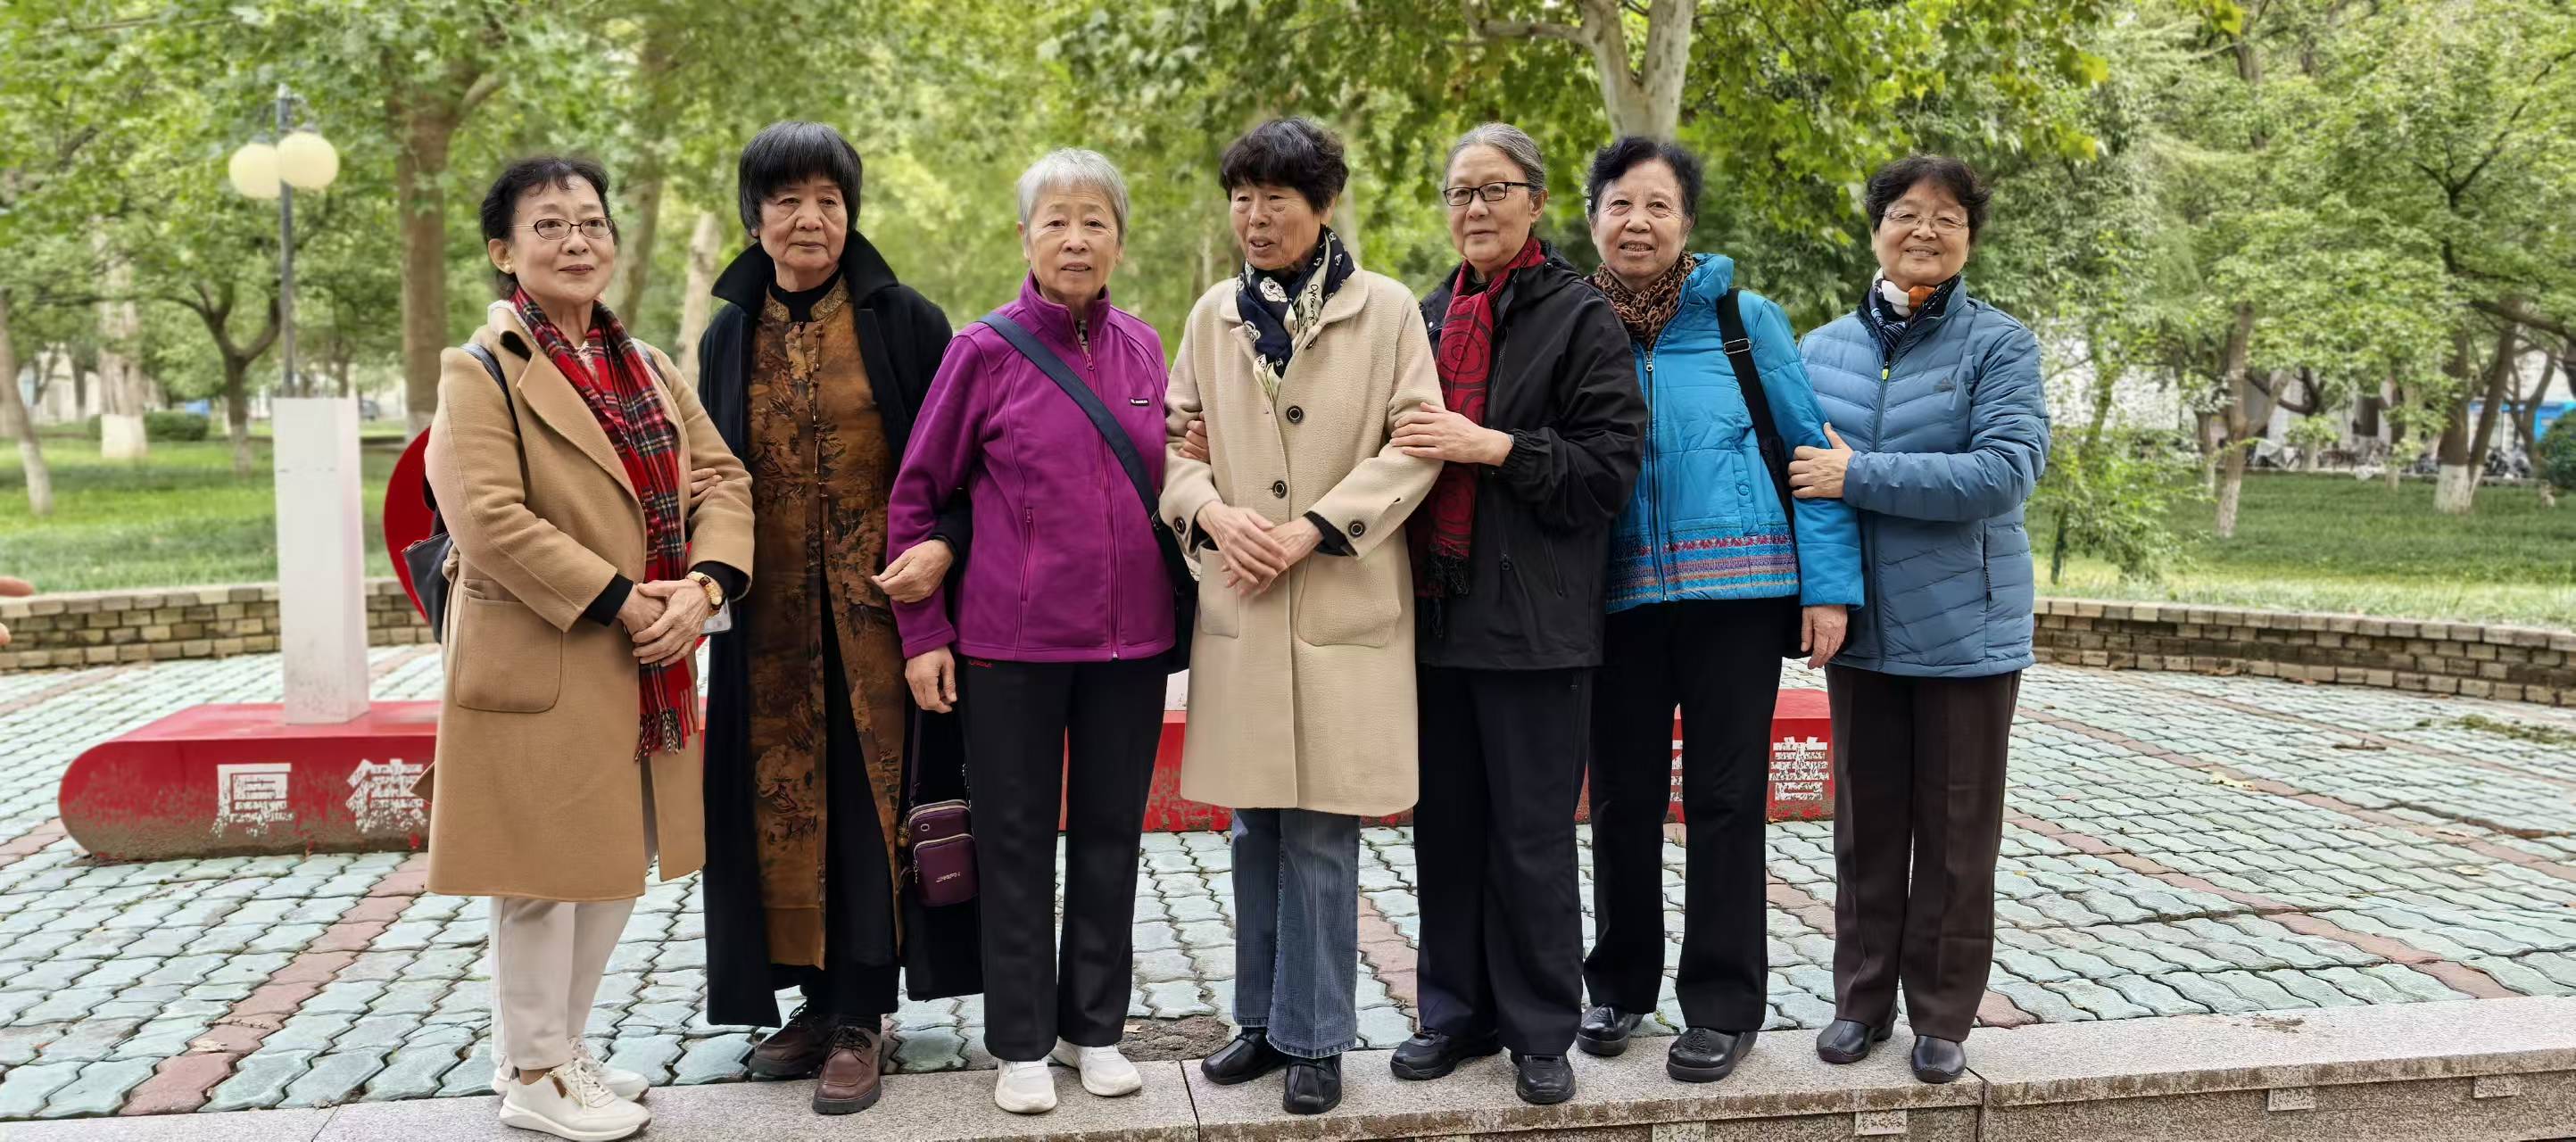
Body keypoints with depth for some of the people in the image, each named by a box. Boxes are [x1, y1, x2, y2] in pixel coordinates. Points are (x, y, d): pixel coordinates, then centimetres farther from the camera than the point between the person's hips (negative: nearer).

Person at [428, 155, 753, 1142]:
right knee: (547, 868, 2)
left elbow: (720, 479, 7)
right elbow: (490, 518, -18)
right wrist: (621, 599, -19)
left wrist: (703, 587, -11)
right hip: (539, 665, -7)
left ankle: (563, 1045, 30)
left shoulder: (644, 366, 13)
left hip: (648, 661, 7)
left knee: (621, 859, 14)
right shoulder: (482, 371, -8)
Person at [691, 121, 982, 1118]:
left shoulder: (905, 322, -1)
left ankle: (860, 1018, 7)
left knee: (871, 799, -2)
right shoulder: (729, 339, 9)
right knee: (785, 803, 6)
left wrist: (941, 547, -17)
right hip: (772, 623, 3)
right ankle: (817, 999, 20)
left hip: (880, 608, -3)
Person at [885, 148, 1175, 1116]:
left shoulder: (1142, 348, 5)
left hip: (1132, 636, 3)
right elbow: (915, 497, -1)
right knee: (1016, 840, 6)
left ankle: (1095, 1027, 26)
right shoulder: (985, 352, -6)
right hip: (1011, 638, -3)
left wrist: (1178, 604, 7)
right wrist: (923, 633, -4)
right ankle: (1022, 1043, 19)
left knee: (1111, 833, 11)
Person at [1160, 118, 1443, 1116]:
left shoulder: (1385, 309, 0)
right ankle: (1263, 1018, 24)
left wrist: (1310, 529, -13)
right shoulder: (1213, 314, 11)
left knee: (1320, 830, -1)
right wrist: (1214, 510, -8)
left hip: (1343, 608, -3)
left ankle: (1314, 1036, 12)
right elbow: (1177, 439, 13)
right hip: (1240, 605, 4)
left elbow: (1417, 444, -5)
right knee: (1254, 827, 10)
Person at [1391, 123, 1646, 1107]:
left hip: (1533, 620, -5)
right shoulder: (1429, 317, 15)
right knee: (1446, 825, 11)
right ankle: (1458, 1014, 24)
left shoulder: (1580, 318, -3)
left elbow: (1611, 466, -11)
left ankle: (1541, 1032, 14)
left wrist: (1491, 447, -18)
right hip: (1437, 610, 5)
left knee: (1531, 837, 1)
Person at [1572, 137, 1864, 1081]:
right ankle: (1620, 985, 26)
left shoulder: (1746, 320, 0)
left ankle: (1722, 1004, 14)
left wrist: (1829, 584, -6)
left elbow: (1811, 454, 1)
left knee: (1725, 799, 2)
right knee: (1623, 799, 9)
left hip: (1735, 591, -2)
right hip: (1617, 601, 2)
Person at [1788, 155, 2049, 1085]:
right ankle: (1862, 999, 25)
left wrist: (1858, 475, -21)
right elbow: (1791, 466, 14)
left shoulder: (1999, 344, -5)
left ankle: (1943, 1016, 19)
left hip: (1965, 628, -3)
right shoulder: (1823, 349, 6)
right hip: (1860, 627, 3)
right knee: (1865, 824, 12)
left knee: (1956, 832, 6)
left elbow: (2007, 470, -19)